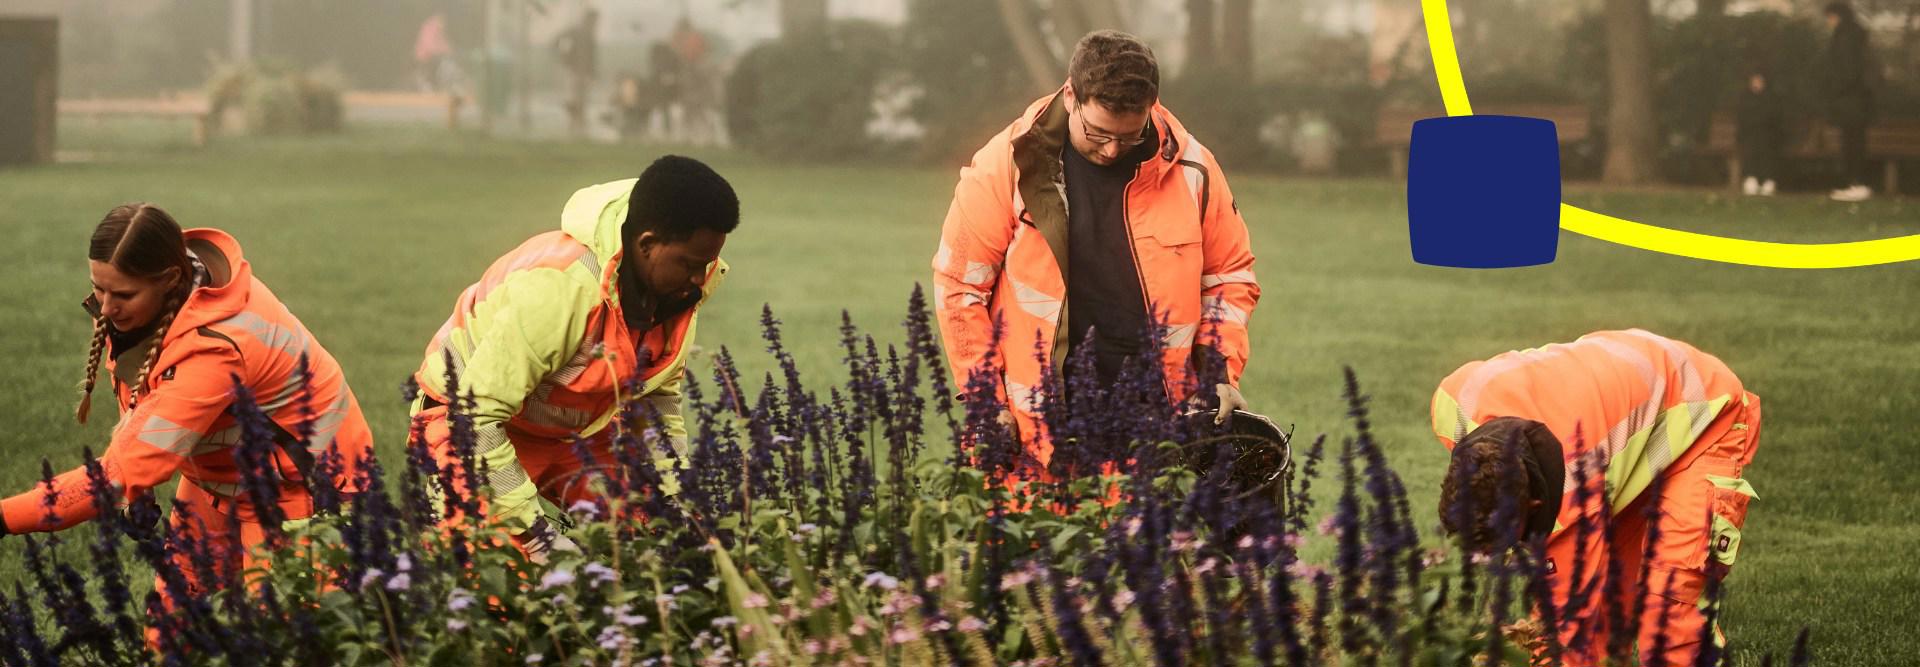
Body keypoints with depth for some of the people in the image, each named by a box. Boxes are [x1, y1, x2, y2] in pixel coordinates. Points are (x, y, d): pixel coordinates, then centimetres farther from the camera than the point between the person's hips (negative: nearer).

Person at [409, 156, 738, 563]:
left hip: (576, 429, 7)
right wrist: (535, 532, -32)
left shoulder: (682, 286, -12)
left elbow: (659, 397, 7)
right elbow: (476, 414, -33)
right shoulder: (560, 284, -36)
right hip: (469, 423, -7)